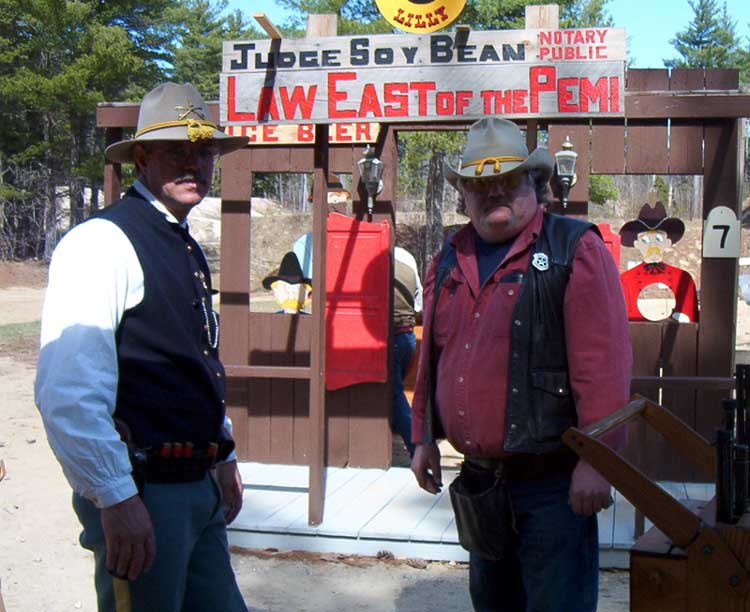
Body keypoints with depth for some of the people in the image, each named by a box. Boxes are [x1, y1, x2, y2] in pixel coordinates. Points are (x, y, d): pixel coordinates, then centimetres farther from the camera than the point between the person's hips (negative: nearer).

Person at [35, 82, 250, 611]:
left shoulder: (188, 250, 14)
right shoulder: (102, 243, -15)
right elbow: (69, 395, -24)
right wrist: (116, 498, -24)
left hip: (198, 488, 9)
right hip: (141, 495, -9)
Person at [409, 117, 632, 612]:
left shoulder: (576, 249, -9)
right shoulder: (449, 261, 11)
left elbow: (603, 362, -16)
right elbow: (433, 357, 19)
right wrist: (425, 437, 18)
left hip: (552, 482, -7)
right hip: (479, 477, 7)